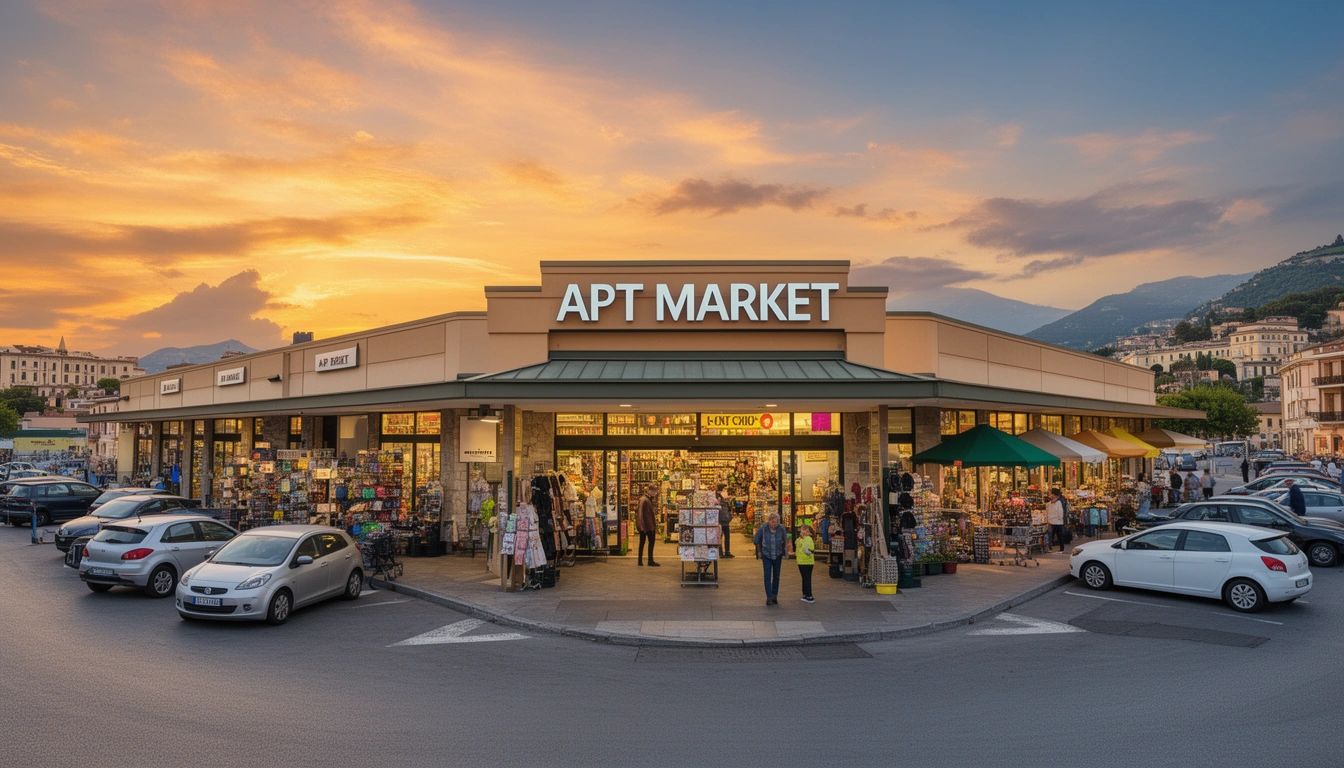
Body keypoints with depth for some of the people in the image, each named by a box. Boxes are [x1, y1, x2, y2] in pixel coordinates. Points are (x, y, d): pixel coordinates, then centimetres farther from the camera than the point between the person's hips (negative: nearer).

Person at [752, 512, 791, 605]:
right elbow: (756, 540, 0)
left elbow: (785, 541, 5)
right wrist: (759, 551, 9)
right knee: (767, 576, -9)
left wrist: (785, 552, 11)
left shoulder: (782, 529, -15)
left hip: (778, 555, 2)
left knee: (776, 576, 9)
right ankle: (769, 597, -9)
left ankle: (774, 596, 19)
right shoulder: (763, 528, -18)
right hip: (766, 555, -2)